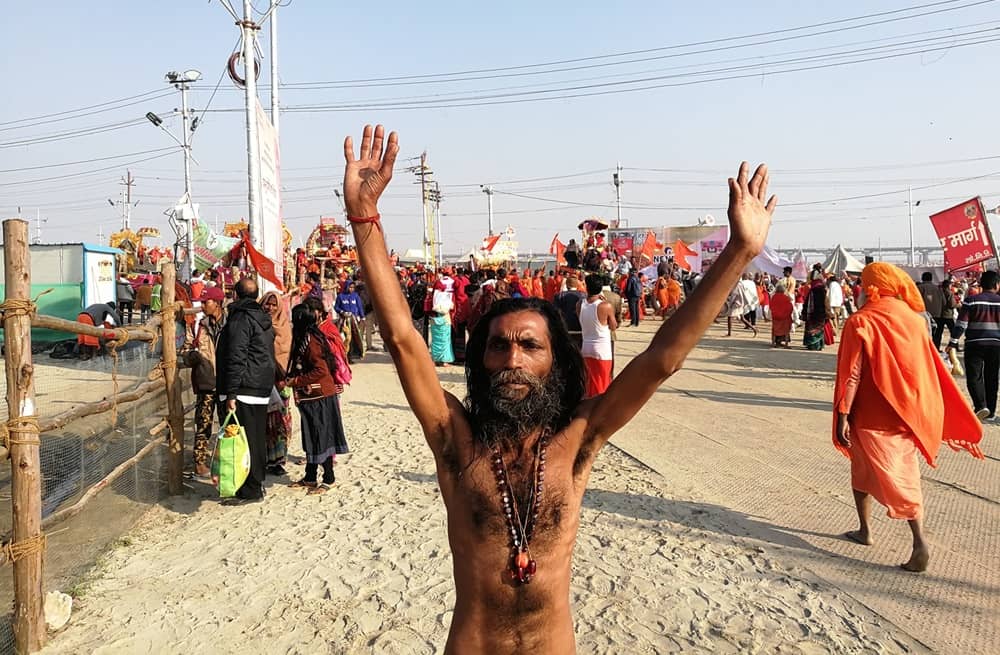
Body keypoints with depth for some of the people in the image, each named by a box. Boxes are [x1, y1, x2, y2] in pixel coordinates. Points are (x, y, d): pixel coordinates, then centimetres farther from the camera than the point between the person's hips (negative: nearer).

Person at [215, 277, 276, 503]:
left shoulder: (241, 318, -12)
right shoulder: (263, 319, 16)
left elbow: (236, 358, -19)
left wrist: (230, 393, -21)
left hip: (243, 391, -9)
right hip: (262, 390, 9)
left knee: (244, 440, -4)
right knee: (258, 438, 15)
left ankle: (250, 491, -1)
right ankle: (257, 484, 24)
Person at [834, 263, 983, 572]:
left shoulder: (861, 322, -13)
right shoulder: (915, 319, 2)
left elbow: (851, 374, -16)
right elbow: (933, 369, 8)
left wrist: (842, 416, -14)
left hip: (873, 416, -4)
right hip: (910, 414, 4)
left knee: (863, 470, 15)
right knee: (905, 475, 12)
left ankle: (865, 529, 21)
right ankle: (918, 539, 1)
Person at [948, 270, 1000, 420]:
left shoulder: (971, 301, -5)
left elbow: (961, 324, -8)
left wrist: (953, 343, -5)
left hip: (975, 344, -3)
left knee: (974, 377, 1)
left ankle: (980, 405, -18)